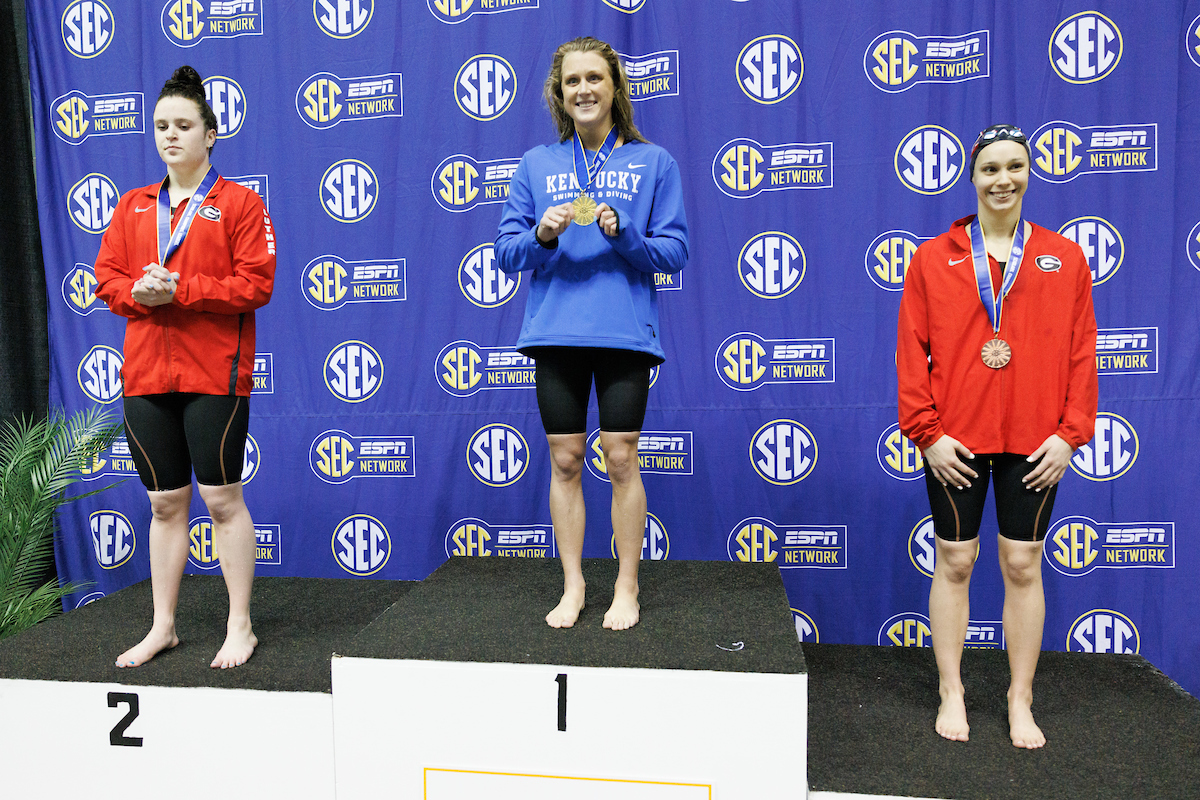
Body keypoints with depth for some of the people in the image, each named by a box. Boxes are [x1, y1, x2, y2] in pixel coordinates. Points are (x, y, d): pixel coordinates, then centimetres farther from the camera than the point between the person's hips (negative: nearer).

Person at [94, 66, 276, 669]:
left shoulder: (239, 202, 0)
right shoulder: (133, 207, 15)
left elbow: (256, 283, -10)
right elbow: (106, 277, 13)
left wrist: (179, 288, -16)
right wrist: (138, 292, -9)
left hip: (216, 374, -5)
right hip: (146, 372, 5)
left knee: (221, 500, 0)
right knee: (165, 504, 12)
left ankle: (240, 627, 14)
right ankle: (162, 627, 25)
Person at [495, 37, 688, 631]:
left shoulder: (653, 162, 8)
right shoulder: (536, 164, 12)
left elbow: (674, 252, 2)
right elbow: (506, 253, 7)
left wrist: (622, 232, -15)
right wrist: (542, 235, -13)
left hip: (626, 332, -2)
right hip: (555, 332, 2)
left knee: (621, 461, 0)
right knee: (564, 462, 5)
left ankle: (626, 588, 16)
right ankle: (573, 587, 20)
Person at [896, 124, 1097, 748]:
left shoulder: (1064, 258, 7)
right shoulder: (933, 258, 2)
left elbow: (1081, 352, 6)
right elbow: (912, 351, -1)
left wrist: (1069, 432, -3)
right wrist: (927, 432, -7)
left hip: (1034, 441, 1)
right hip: (955, 441, -1)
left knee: (1023, 564, 8)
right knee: (954, 561, 7)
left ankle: (1020, 701, 25)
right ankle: (951, 694, 23)